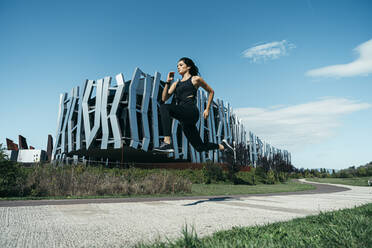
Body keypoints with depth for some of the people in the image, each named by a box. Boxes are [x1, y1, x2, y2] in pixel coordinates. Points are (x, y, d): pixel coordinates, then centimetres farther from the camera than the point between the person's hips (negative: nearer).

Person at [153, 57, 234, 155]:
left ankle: (167, 143, -33)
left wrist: (207, 109, 10)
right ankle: (222, 145, 33)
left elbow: (211, 91, 17)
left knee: (164, 107, -28)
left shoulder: (195, 79, 10)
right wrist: (168, 82, 5)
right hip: (183, 119, 7)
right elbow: (164, 98, 12)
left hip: (191, 111, -6)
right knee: (200, 147, 8)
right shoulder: (176, 83, 23)